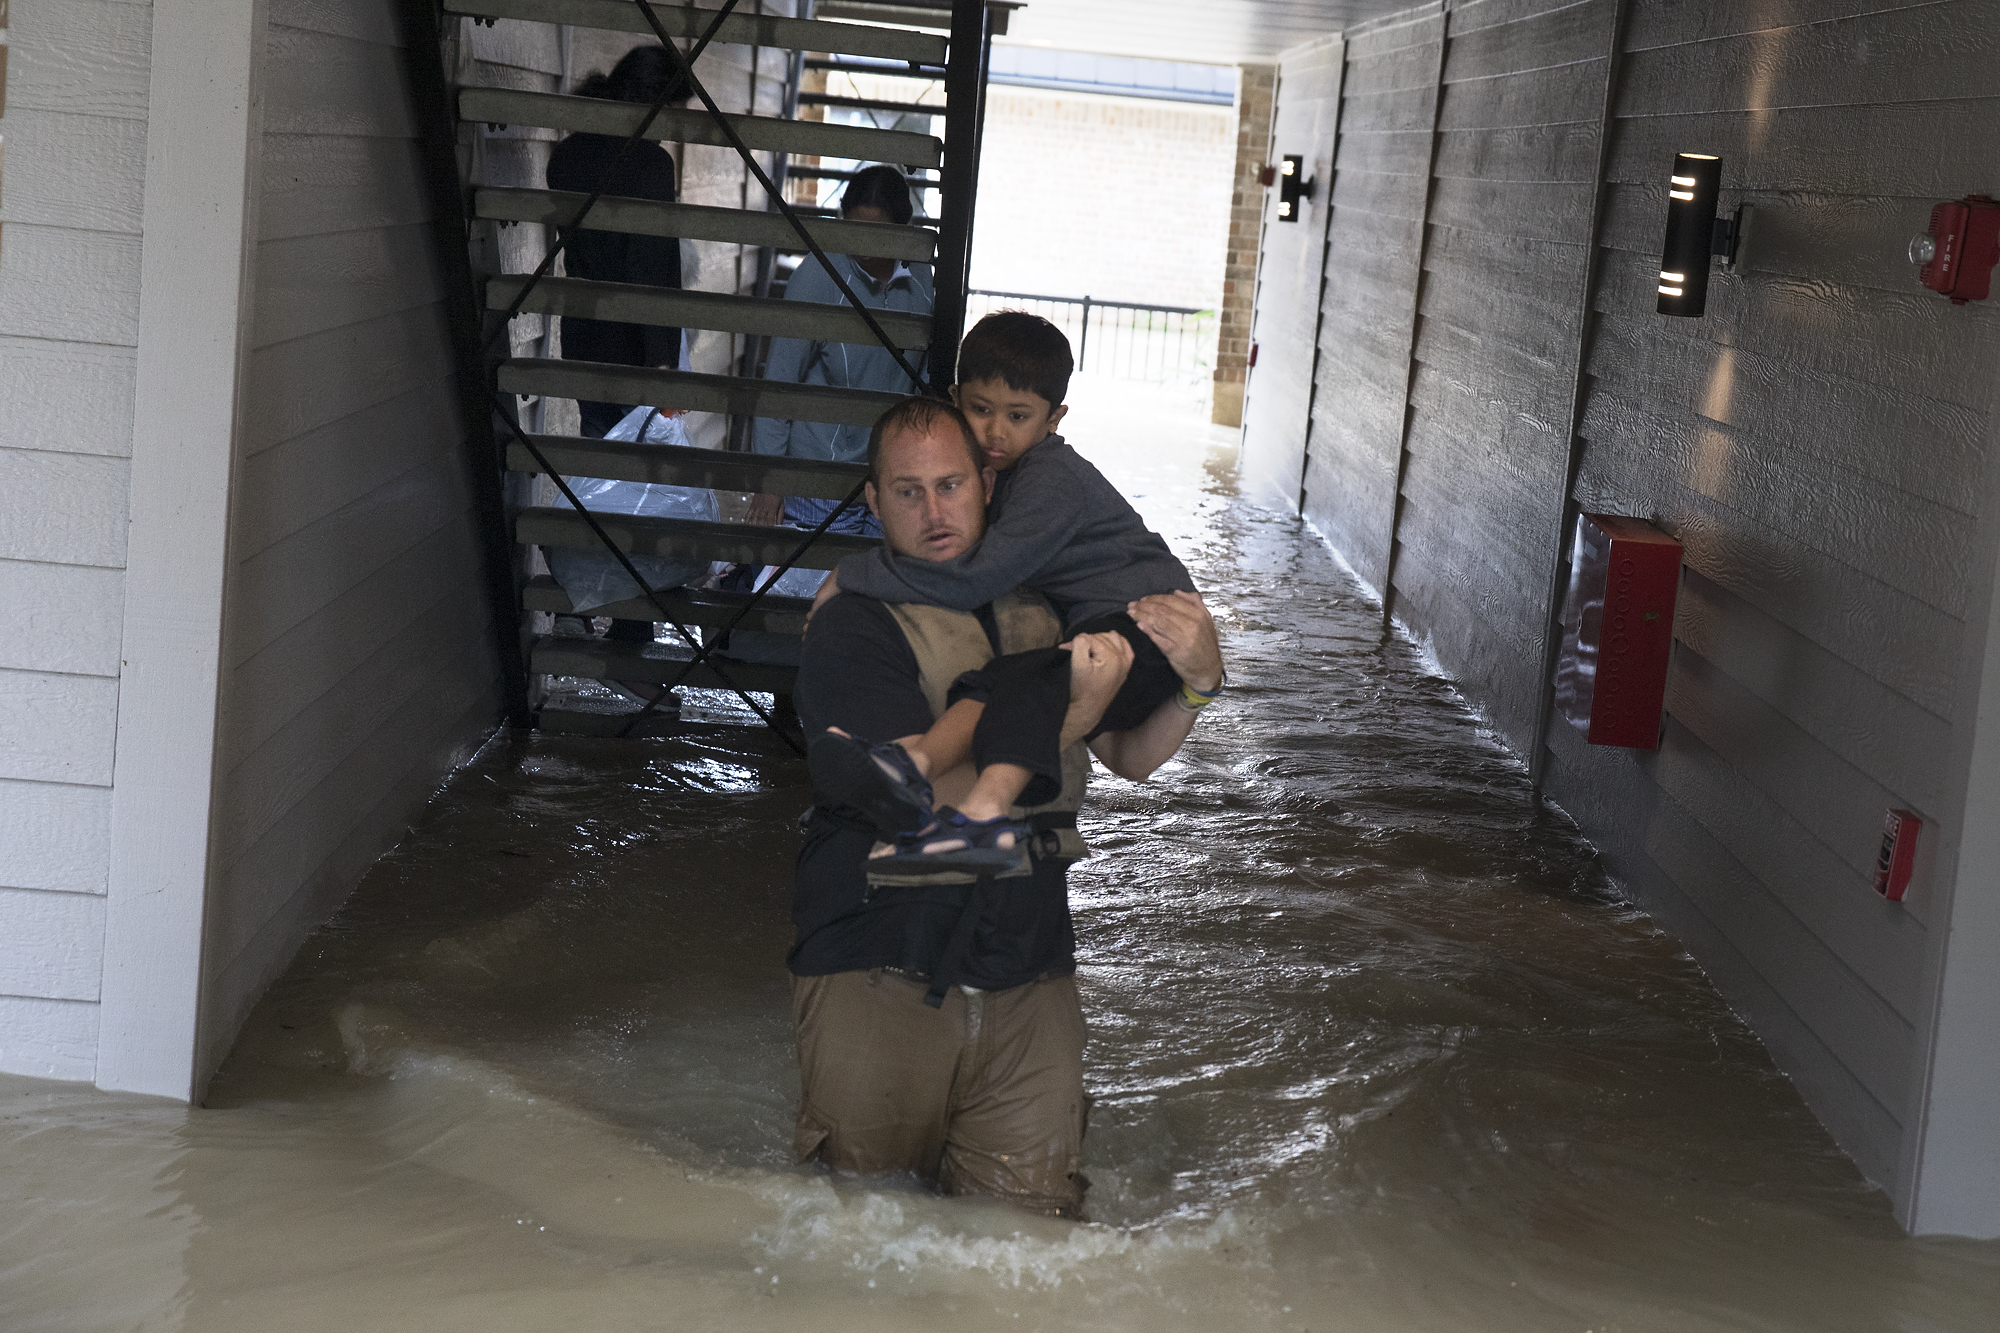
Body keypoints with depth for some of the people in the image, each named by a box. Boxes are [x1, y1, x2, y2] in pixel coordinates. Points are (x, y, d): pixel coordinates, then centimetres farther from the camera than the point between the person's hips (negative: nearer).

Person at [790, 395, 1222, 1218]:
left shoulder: (1041, 609, 11)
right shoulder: (852, 629, -7)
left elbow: (1134, 759, 15)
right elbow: (921, 791, -19)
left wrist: (1195, 673, -5)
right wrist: (1071, 712, -25)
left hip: (1025, 980, 4)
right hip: (879, 977, -4)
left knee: (1036, 1217, 2)